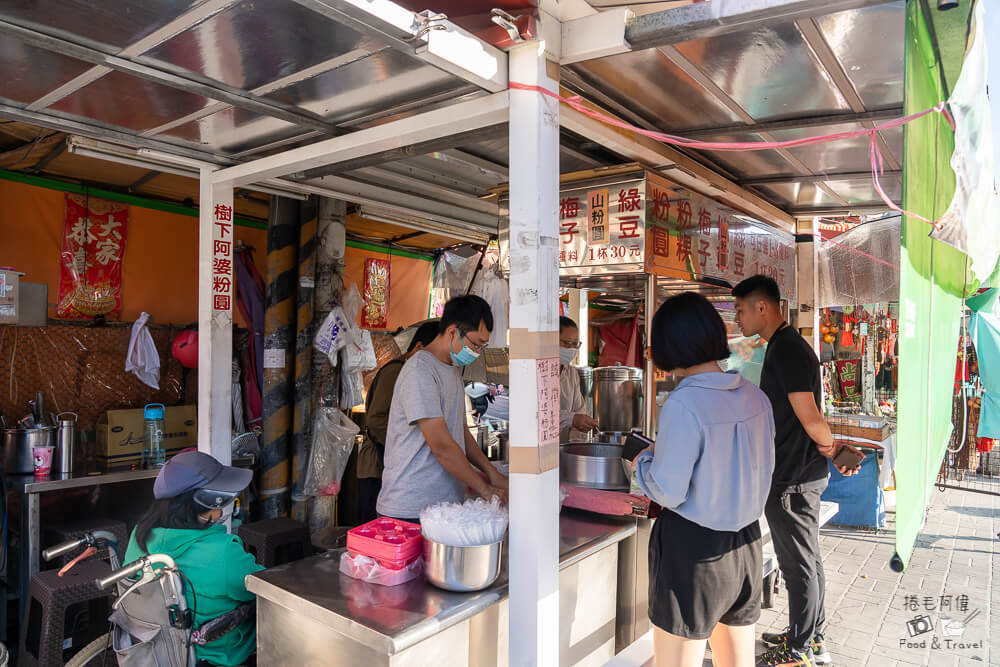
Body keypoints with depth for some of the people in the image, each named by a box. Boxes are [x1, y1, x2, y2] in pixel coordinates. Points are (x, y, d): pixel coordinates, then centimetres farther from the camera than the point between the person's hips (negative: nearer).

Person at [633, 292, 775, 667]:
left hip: (692, 551, -7)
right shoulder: (756, 398, 0)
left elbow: (668, 492, -19)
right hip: (747, 546, 7)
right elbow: (764, 470, 11)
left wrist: (643, 461, 0)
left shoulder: (683, 404, -21)